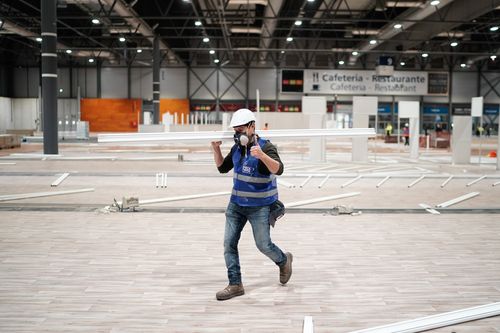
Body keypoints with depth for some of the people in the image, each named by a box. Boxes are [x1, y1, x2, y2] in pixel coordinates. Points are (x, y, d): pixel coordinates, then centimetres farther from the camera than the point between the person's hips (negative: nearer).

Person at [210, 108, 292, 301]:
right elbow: (223, 168, 15)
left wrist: (262, 156, -47)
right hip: (236, 204, 6)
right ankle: (235, 285, 6)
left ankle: (283, 260, 33)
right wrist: (216, 150, 1)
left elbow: (278, 169, -31)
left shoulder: (266, 147, -16)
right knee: (229, 243, -1)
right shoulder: (237, 148, 4)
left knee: (263, 244, 1)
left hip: (260, 206, -6)